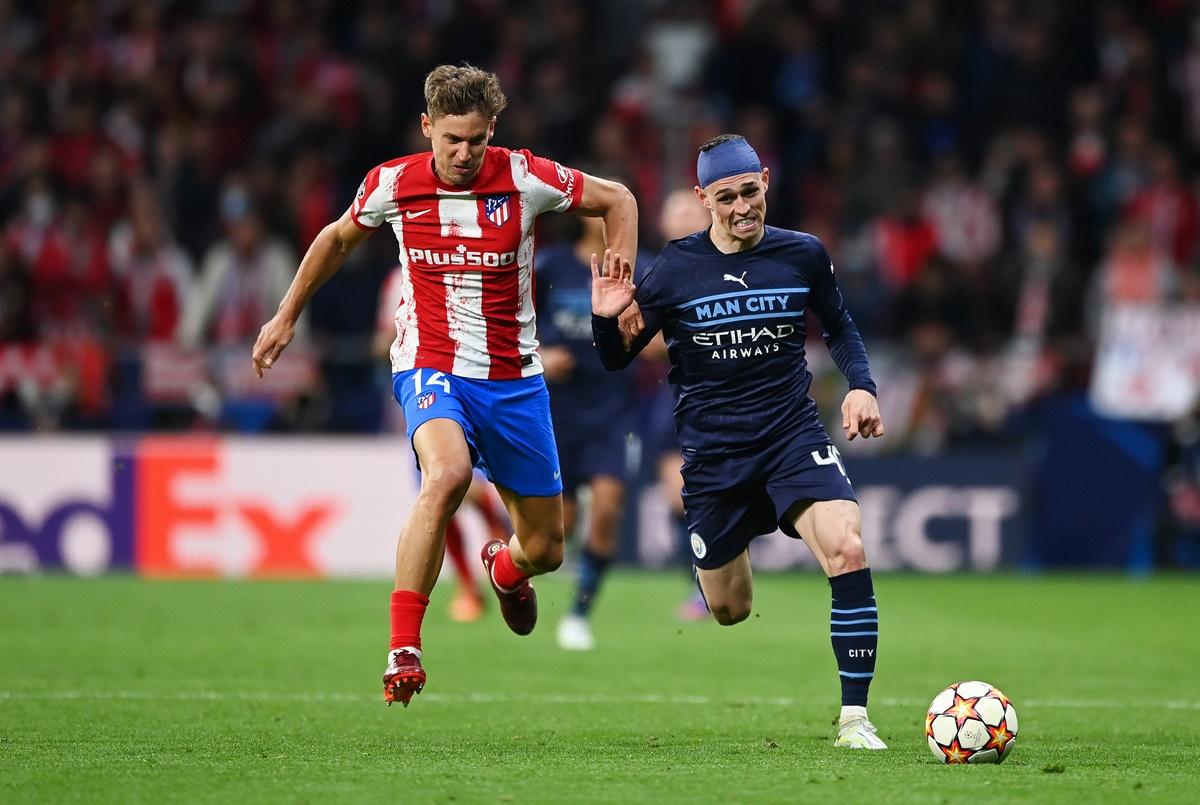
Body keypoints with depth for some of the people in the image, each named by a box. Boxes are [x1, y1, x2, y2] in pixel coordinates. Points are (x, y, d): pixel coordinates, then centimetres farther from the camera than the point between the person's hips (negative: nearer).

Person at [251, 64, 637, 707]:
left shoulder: (525, 178, -10)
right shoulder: (392, 184, -6)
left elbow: (616, 199, 5)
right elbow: (338, 237, 15)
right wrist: (286, 316, 20)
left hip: (514, 379, 2)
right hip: (430, 366, -2)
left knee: (545, 548, 7)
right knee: (446, 475, -35)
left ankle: (505, 569, 49)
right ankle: (403, 649, -31)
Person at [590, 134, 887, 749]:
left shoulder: (803, 255, -1)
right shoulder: (675, 269, -7)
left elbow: (839, 328, 17)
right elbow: (616, 360, 0)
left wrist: (861, 386, 0)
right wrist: (606, 320, -21)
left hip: (793, 435, 0)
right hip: (712, 452, 0)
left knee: (848, 550, -26)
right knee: (730, 611, 8)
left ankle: (854, 719, -20)